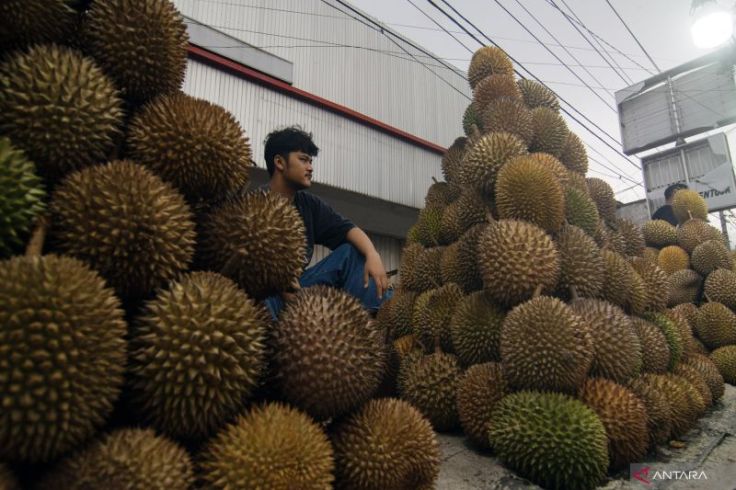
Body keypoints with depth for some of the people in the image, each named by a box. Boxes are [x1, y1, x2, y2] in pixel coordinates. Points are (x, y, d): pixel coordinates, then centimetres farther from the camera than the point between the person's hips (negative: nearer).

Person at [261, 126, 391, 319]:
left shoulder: (309, 203, 7)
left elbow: (347, 229, -2)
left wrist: (372, 255, -22)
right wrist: (280, 286, -34)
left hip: (299, 284, 6)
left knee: (353, 251, -5)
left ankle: (376, 313, -19)